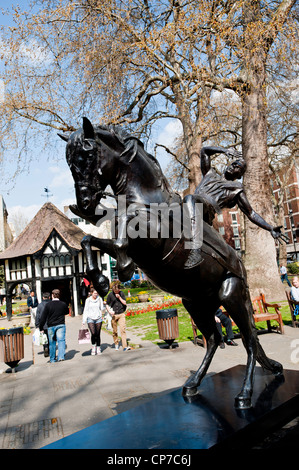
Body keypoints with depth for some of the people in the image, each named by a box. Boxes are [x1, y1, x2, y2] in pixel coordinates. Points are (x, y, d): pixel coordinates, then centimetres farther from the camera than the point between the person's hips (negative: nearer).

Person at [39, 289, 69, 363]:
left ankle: (52, 359, 19)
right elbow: (67, 312, 19)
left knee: (52, 343, 11)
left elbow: (43, 317, -4)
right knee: (61, 340, 0)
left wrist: (41, 328, 1)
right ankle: (61, 357, -14)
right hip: (61, 325, 0)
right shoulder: (63, 304, 0)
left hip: (51, 326, 0)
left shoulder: (48, 305, -5)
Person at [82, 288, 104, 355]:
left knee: (98, 334, 1)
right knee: (93, 333, -15)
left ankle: (98, 348, 16)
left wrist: (103, 304, -11)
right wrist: (84, 320, 2)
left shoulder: (99, 299, 4)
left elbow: (102, 309, 7)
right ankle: (93, 347, 7)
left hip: (98, 318, 1)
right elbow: (85, 310, 5)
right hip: (90, 318, -1)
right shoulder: (88, 300, 2)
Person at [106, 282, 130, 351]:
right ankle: (116, 345, 24)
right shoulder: (110, 295, -2)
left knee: (123, 330, -9)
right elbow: (107, 305, 5)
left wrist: (119, 297, -12)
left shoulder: (121, 293, 2)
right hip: (113, 315, 0)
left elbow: (125, 303, 2)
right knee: (114, 331, 7)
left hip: (121, 314, 0)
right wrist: (109, 311, -12)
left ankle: (125, 346, -12)